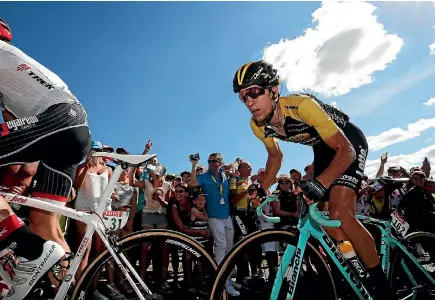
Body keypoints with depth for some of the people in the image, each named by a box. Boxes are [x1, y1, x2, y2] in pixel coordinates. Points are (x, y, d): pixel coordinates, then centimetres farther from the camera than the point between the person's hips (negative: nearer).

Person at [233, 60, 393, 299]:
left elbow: (346, 150, -34)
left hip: (349, 143, -6)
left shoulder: (301, 105, -36)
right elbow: (275, 156, 4)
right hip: (323, 148, 7)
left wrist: (320, 183, -49)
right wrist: (262, 190, -5)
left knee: (340, 214, -23)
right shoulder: (257, 124, -15)